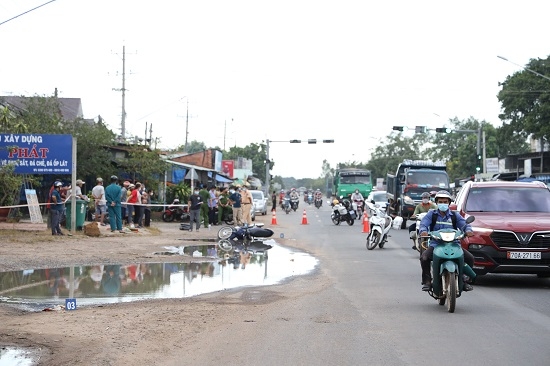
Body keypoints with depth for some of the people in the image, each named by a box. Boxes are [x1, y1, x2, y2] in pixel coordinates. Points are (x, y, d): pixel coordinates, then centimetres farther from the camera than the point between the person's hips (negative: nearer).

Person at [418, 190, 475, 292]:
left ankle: (464, 280, 2)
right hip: (435, 244, -1)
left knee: (470, 258, -17)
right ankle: (427, 281, -11)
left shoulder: (455, 215, 13)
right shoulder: (431, 214, 10)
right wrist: (423, 231, -28)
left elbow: (464, 224, 3)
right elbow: (423, 224, -4)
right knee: (424, 258, -29)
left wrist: (468, 230, -22)